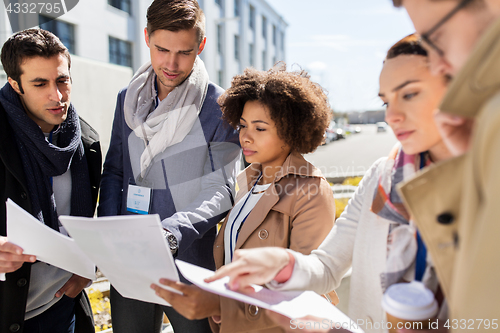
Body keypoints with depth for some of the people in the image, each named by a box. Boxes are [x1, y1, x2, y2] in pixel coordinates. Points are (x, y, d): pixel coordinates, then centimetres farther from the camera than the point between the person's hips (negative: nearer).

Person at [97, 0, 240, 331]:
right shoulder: (128, 99, 5)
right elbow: (114, 171, 11)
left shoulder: (220, 107, -10)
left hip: (191, 266, -4)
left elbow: (221, 190, -14)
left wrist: (171, 232, -28)